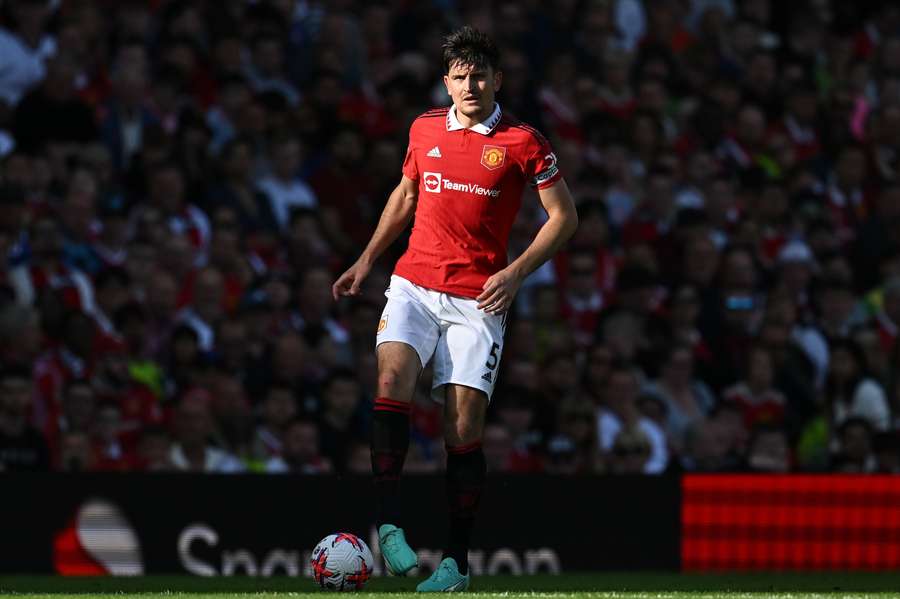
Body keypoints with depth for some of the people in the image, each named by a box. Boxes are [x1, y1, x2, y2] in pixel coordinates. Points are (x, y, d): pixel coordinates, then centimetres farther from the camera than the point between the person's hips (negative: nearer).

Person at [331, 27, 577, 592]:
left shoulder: (521, 142, -2)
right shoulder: (425, 130, 10)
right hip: (414, 285, 3)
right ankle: (389, 522, -22)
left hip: (478, 299, -3)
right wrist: (367, 260, 21)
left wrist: (516, 272, -9)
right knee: (391, 379, -24)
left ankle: (457, 560, 5)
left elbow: (564, 216, 2)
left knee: (464, 427, -5)